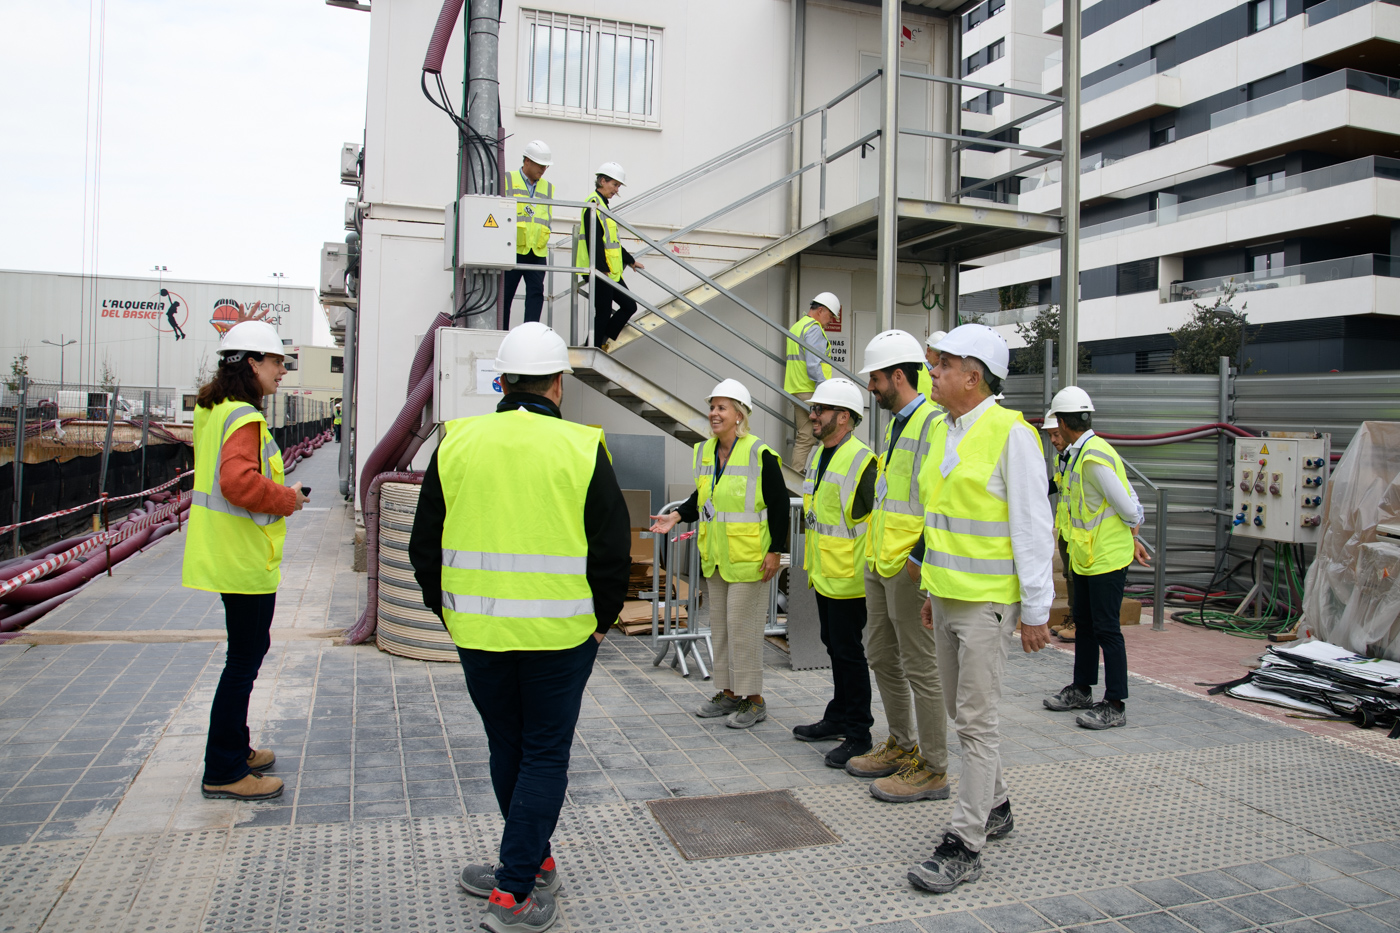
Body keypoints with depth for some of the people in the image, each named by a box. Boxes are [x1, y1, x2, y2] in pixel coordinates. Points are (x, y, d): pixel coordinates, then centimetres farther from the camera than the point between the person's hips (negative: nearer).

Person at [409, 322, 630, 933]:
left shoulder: (457, 442, 1)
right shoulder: (583, 448, -7)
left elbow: (424, 545, 6)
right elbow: (613, 550, -6)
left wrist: (448, 611, 18)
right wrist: (602, 620, 8)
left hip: (477, 631, 3)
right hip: (560, 633, -3)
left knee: (507, 750, 19)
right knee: (546, 754, 9)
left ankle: (532, 863, 34)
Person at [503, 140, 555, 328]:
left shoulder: (548, 187, 17)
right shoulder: (507, 181, 5)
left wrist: (545, 243, 11)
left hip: (538, 252, 3)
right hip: (512, 250, -3)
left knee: (536, 292, -7)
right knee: (505, 294, 1)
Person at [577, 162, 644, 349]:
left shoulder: (602, 205, 19)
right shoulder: (593, 204, -12)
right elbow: (594, 240, -20)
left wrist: (630, 260, 31)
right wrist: (602, 269, -24)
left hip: (611, 272, 10)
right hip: (601, 272, -10)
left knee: (629, 306, 12)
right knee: (603, 313, -5)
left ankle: (602, 340, 19)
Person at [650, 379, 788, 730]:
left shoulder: (760, 454, -12)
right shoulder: (704, 452, 9)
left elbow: (780, 506, -10)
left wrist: (775, 550, -13)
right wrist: (677, 515, 1)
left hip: (748, 557, -8)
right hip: (714, 556, 8)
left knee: (743, 628, -4)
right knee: (719, 625, 14)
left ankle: (754, 700, 9)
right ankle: (729, 692, 26)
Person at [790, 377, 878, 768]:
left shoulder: (862, 461, -19)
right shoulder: (818, 456, 11)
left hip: (849, 578, -9)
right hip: (823, 575, 9)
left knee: (848, 652, -3)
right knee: (834, 646, 19)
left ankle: (858, 734, 9)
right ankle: (838, 717, 33)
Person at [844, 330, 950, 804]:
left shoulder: (933, 421, -15)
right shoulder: (895, 423, 16)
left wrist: (920, 557, -22)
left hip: (910, 567, -10)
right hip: (880, 563, 10)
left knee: (920, 666, -1)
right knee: (881, 656, 18)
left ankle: (933, 769, 11)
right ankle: (902, 745, 33)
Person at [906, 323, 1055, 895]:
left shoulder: (1010, 432, -14)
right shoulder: (941, 430, 11)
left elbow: (1033, 527, -14)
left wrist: (1036, 610, -14)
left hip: (987, 601, -8)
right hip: (945, 596, 8)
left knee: (977, 721, -3)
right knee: (963, 712, 17)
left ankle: (963, 846, 4)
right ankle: (994, 807, 35)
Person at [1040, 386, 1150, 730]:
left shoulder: (1094, 457, -22)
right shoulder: (1080, 453, 10)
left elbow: (1129, 508, -20)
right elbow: (1130, 503, 15)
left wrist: (1131, 537, -1)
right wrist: (1134, 540, 17)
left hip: (1106, 558, -10)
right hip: (1087, 557, 10)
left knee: (1106, 629, -4)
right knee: (1084, 624, 18)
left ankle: (1114, 706, 5)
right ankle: (1081, 690, 31)